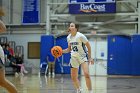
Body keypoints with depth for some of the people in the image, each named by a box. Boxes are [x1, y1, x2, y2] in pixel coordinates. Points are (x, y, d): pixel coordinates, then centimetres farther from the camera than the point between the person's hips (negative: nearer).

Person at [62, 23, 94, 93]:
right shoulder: (68, 37, 2)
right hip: (74, 57, 6)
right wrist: (62, 51, -4)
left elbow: (88, 46, -10)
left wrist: (90, 58, -11)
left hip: (83, 56, -6)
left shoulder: (80, 36, -17)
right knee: (73, 77, 7)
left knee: (86, 74, -23)